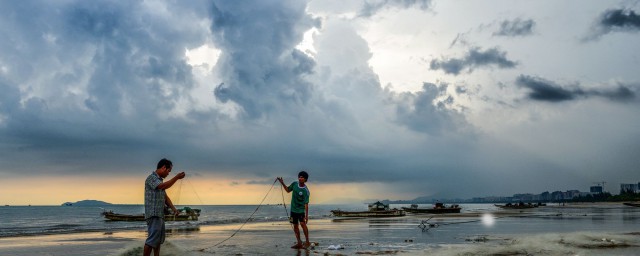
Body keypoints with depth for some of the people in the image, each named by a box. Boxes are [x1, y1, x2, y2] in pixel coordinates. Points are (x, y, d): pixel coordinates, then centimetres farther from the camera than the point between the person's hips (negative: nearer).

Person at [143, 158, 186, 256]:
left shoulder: (159, 180, 20)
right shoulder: (151, 178, -9)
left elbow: (165, 197, 18)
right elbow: (163, 186, -27)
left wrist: (173, 208, 6)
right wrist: (176, 177, -23)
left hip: (160, 215, 10)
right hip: (153, 214, -10)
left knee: (159, 240, 13)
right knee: (152, 240, -14)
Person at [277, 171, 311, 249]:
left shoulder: (305, 191, -18)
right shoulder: (294, 184, -3)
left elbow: (306, 203, -19)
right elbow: (288, 190, 16)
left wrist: (306, 215, -23)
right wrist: (282, 183, 3)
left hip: (301, 210, -6)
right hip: (293, 209, 6)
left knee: (302, 223, -20)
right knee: (295, 226, 8)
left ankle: (307, 242, -13)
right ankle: (299, 243, 16)